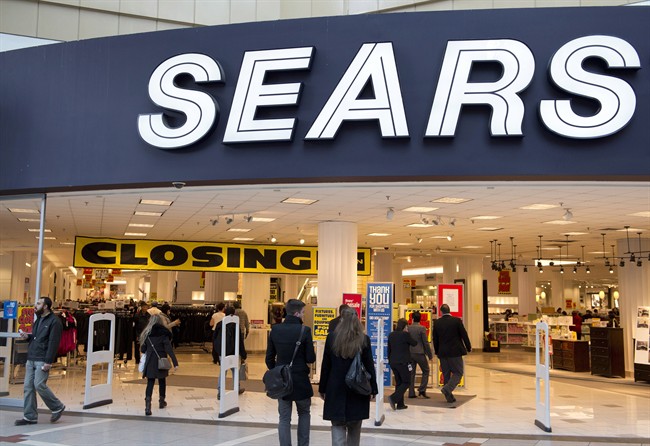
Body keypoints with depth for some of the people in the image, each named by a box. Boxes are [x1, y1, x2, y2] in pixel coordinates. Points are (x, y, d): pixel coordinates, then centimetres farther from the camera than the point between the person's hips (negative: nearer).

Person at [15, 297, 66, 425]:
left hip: (42, 360, -9)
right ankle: (29, 416, 11)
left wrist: (48, 362, -21)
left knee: (39, 385, -11)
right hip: (31, 359, 9)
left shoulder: (54, 321, -10)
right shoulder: (39, 319, 18)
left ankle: (58, 407, 8)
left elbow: (53, 343, -16)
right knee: (28, 387, 5)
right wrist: (27, 336, 7)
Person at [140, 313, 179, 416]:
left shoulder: (146, 333, 3)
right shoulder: (164, 334, -7)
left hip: (150, 363, 2)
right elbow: (169, 349, -15)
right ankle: (161, 402, 33)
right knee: (162, 381, 18)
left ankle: (148, 405, -18)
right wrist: (175, 362, -17)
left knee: (150, 383, -2)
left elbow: (143, 350, 5)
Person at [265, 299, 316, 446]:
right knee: (304, 413, 19)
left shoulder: (275, 329, -2)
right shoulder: (304, 330, -15)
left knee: (284, 418, 9)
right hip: (301, 379, -3)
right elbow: (311, 358, -12)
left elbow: (269, 357, 3)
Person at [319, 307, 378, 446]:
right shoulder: (364, 339, -4)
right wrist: (373, 388, 6)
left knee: (338, 427, 1)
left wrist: (322, 388, 8)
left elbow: (325, 365, 0)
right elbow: (369, 366, -3)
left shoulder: (331, 337, -3)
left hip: (336, 389, -1)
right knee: (354, 429, 16)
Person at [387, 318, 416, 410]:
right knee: (406, 382, 3)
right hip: (403, 362, -7)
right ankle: (393, 398, -15)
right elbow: (414, 343, 0)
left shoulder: (391, 335, 8)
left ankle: (400, 404, 14)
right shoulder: (405, 334, -13)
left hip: (393, 362, 7)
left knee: (398, 382, 15)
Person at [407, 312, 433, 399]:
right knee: (425, 371, 11)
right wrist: (430, 355, -1)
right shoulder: (422, 328, -10)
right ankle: (422, 390, 0)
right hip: (420, 353, -4)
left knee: (411, 373, 9)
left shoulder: (408, 328, 2)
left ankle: (411, 393, 8)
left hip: (410, 353, 4)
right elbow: (425, 342, -10)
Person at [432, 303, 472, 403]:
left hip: (442, 353, 3)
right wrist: (469, 348, 10)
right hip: (455, 352, -3)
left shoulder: (437, 323, 1)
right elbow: (464, 335, -2)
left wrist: (437, 352, 18)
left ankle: (449, 396, 12)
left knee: (446, 374, 11)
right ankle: (447, 388, -19)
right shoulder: (457, 320, -6)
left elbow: (435, 339, 7)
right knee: (458, 373, 3)